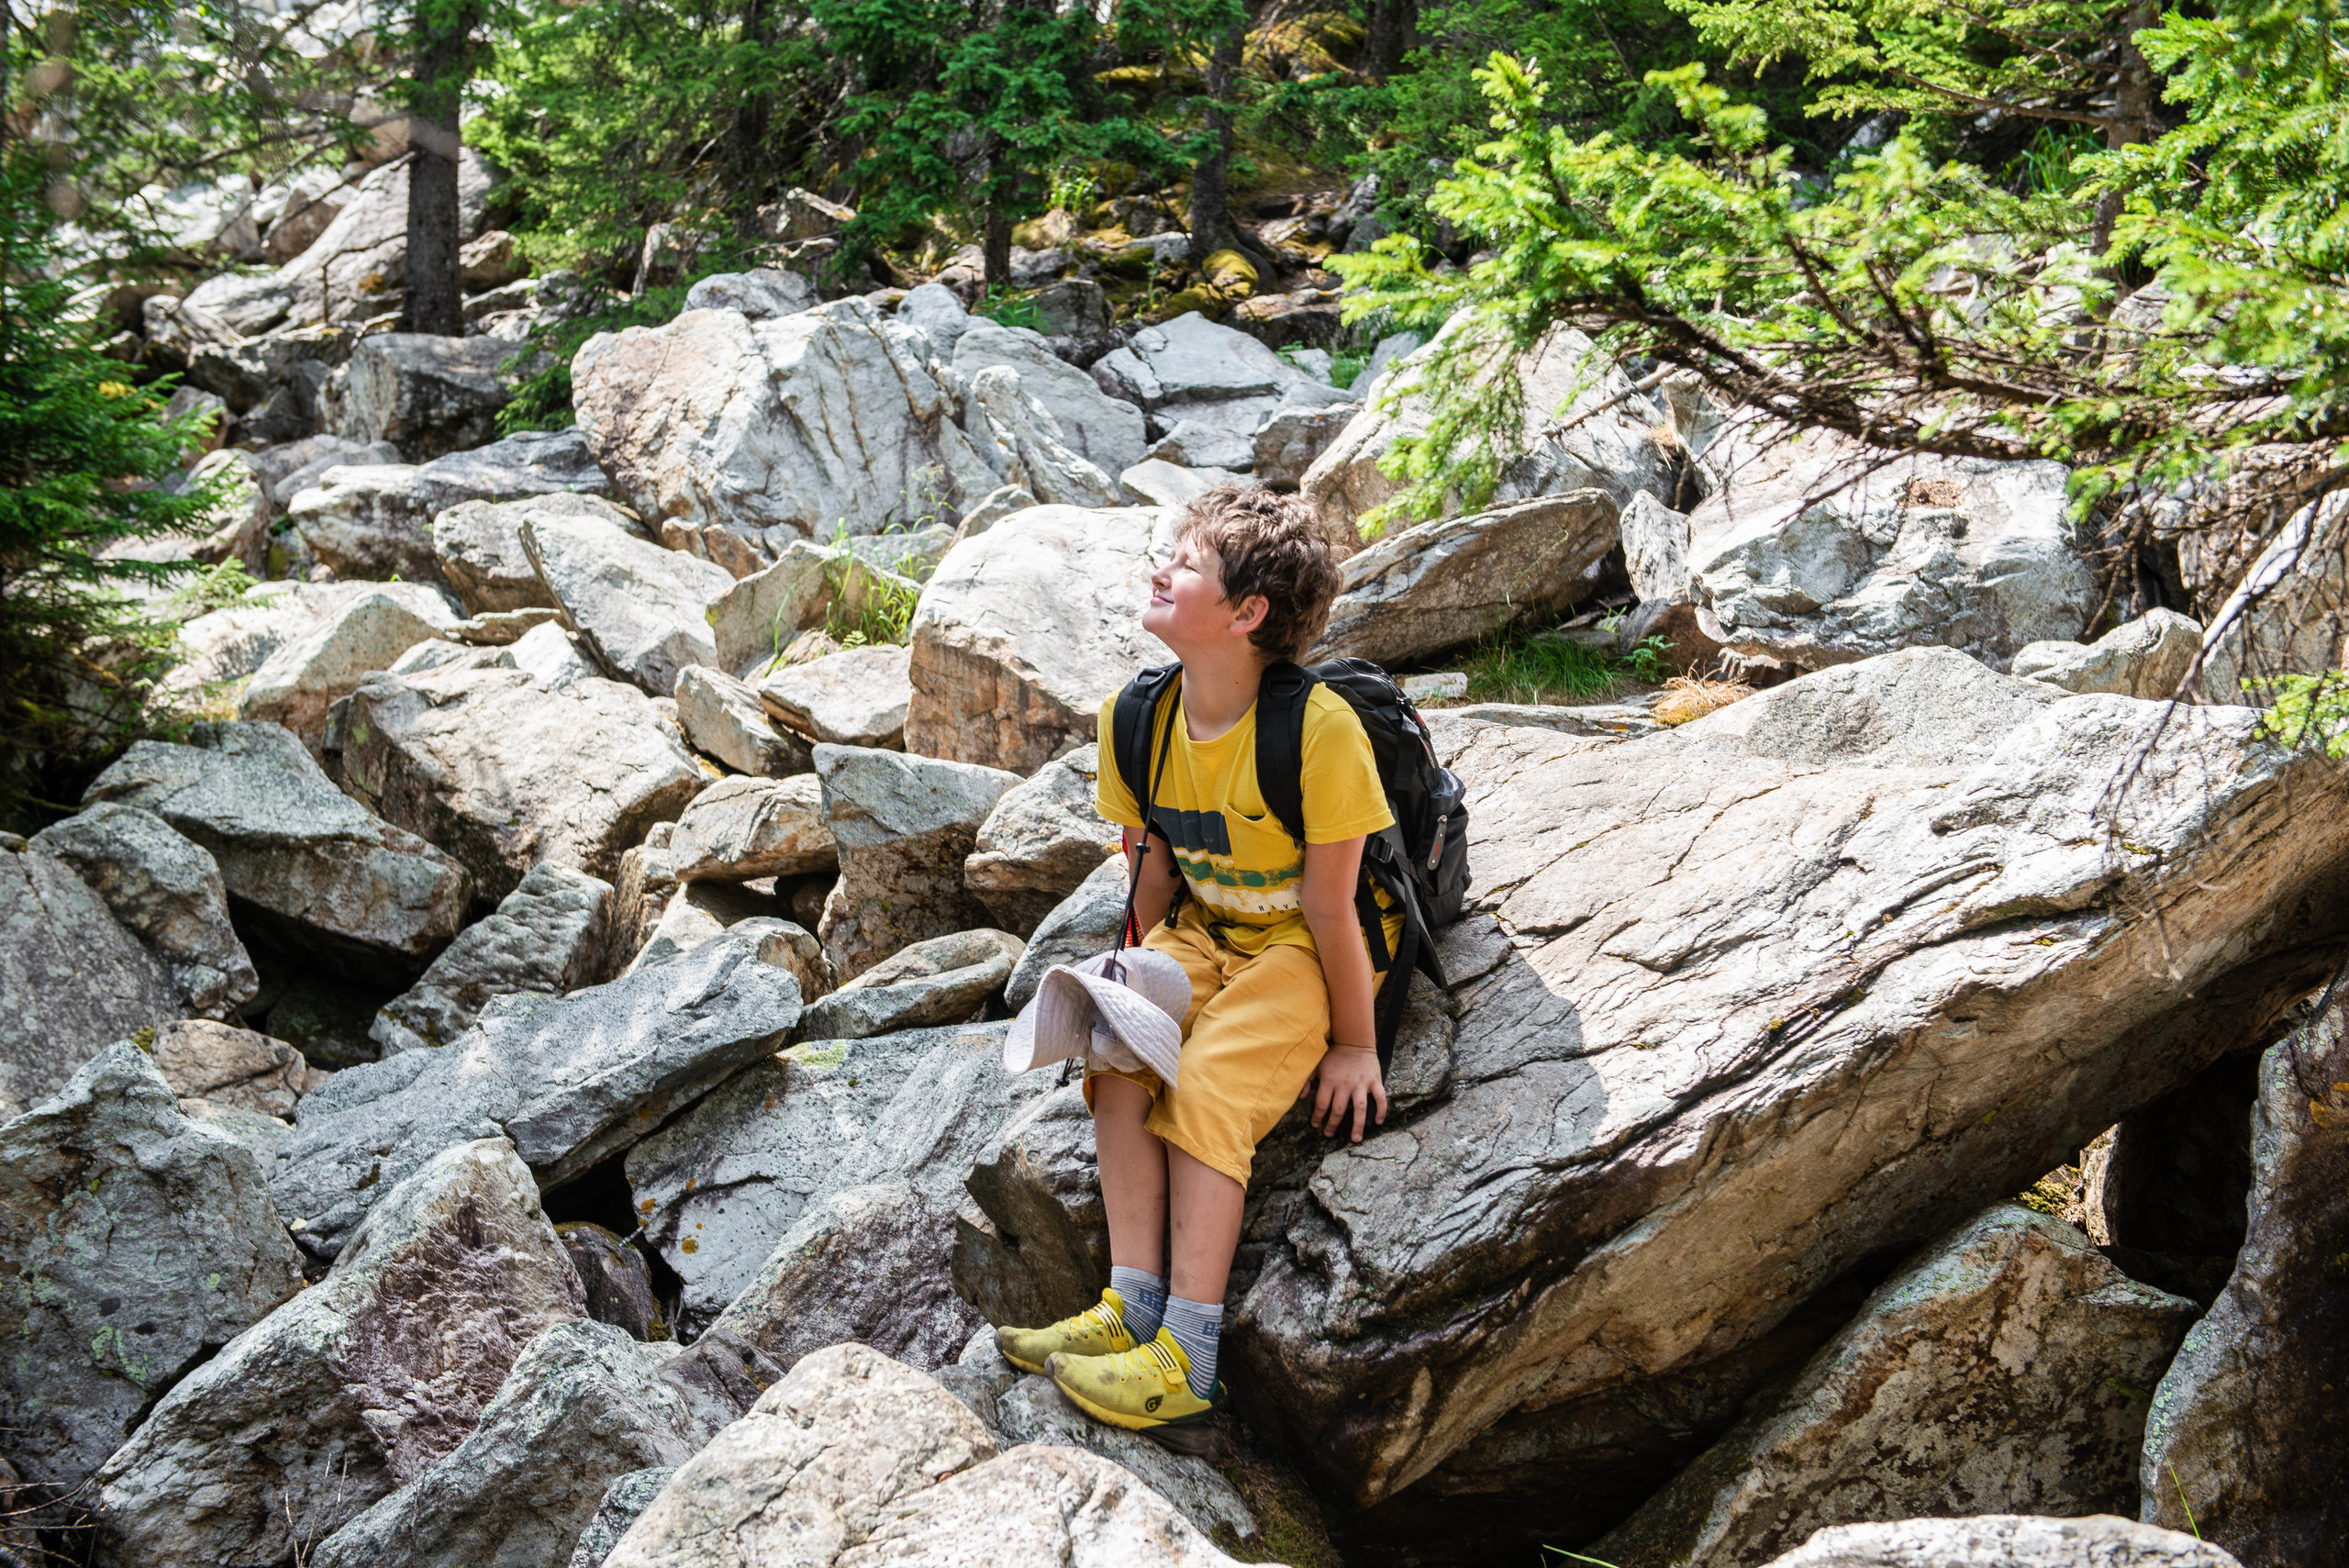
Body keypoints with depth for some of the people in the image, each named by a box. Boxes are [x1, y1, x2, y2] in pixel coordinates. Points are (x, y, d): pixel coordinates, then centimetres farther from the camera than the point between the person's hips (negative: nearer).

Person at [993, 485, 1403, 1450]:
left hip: (1306, 952, -6)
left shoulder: (1319, 730, -26)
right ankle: (1133, 1310, -21)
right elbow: (1154, 872, 7)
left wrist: (1354, 1046, -12)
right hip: (1204, 935, 6)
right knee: (1118, 1053, -21)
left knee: (1209, 1084, -27)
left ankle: (1188, 1363, -27)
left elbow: (1328, 911, -20)